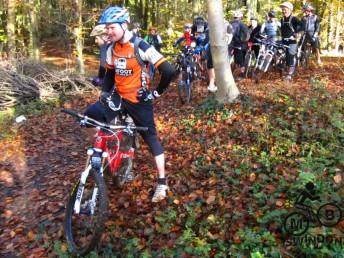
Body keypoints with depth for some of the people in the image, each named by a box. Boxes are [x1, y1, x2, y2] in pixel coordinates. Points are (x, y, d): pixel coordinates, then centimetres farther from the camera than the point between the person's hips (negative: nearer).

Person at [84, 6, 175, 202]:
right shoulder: (112, 49, 2)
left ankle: (162, 183, 9)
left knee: (151, 138, 0)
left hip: (139, 100, -5)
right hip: (118, 96, 6)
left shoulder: (141, 47, -18)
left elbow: (168, 71, -20)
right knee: (90, 116, -14)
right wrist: (104, 92, 0)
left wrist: (158, 92, -11)